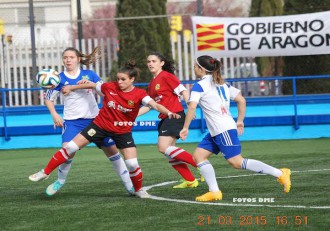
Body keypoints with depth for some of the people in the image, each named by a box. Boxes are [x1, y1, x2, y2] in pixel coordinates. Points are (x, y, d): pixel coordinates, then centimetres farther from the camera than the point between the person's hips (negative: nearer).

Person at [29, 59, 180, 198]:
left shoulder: (139, 94, -18)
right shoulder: (110, 87, -12)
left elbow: (155, 105, -34)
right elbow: (91, 85, 5)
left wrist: (169, 113, -54)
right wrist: (71, 88, 18)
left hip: (123, 131, -1)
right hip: (101, 124, 1)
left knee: (132, 164, -11)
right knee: (71, 147, -3)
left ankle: (139, 190, 17)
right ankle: (45, 172, 10)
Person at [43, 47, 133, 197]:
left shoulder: (89, 75, 1)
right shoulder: (60, 79, -1)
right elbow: (48, 99, 5)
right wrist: (55, 115, -7)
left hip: (94, 118, 2)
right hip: (72, 121, -1)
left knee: (111, 149, 3)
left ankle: (129, 184, 13)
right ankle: (60, 181, 2)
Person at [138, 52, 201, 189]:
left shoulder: (166, 76, -7)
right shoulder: (152, 84, 18)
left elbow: (183, 92, -13)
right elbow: (148, 105, 23)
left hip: (174, 115, -9)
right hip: (165, 118, 9)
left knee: (164, 148, -19)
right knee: (168, 151, 6)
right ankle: (190, 181, 10)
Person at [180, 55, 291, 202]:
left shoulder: (199, 86, -7)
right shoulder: (222, 84, 17)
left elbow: (192, 107, -19)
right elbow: (241, 100, 16)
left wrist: (185, 128, -13)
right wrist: (240, 121, 19)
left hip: (223, 130, -10)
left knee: (236, 162, -10)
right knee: (198, 155, 7)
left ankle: (280, 174, -10)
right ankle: (214, 191, -2)